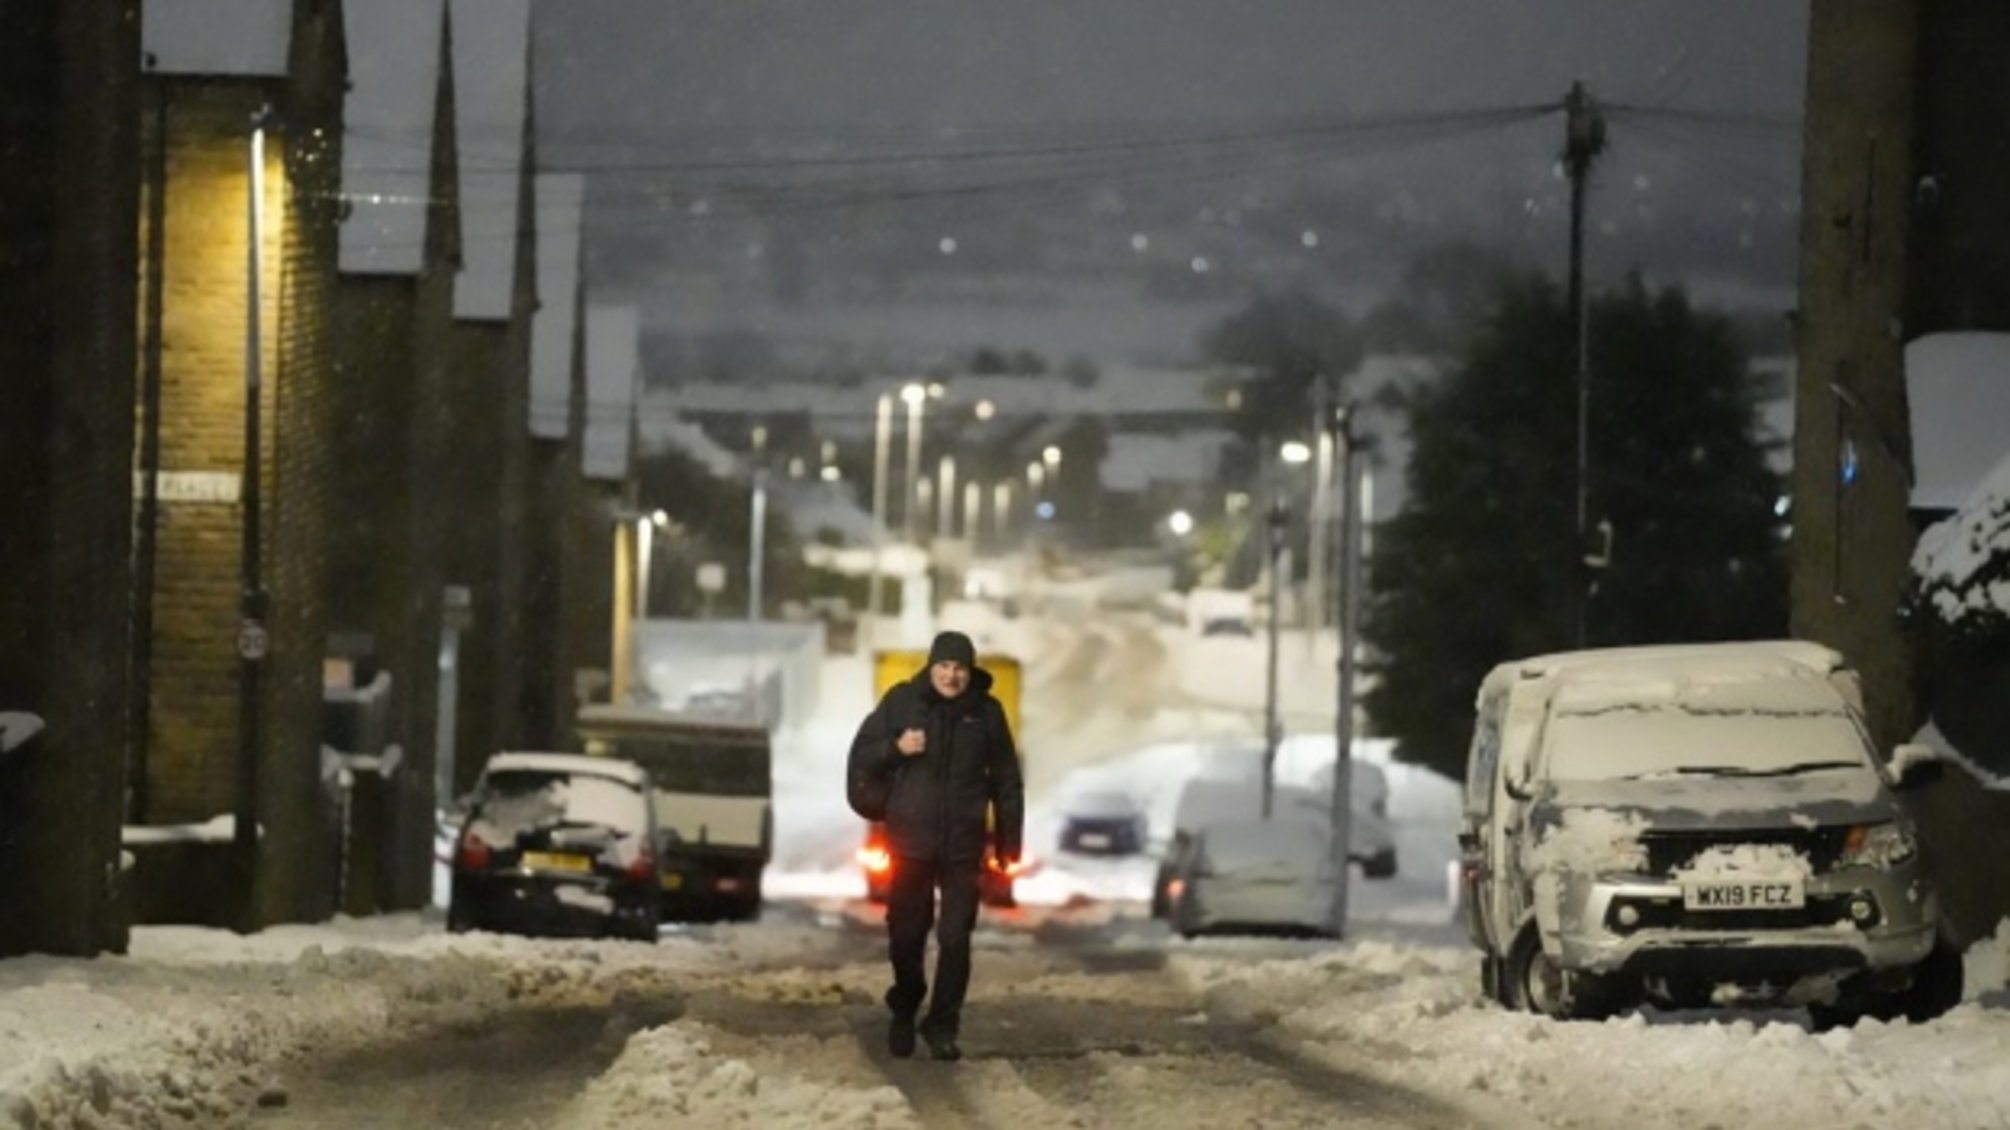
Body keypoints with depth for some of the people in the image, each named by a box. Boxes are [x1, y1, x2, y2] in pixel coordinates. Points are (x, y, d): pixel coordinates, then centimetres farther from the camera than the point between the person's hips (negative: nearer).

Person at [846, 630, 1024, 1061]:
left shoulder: (986, 712, 3)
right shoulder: (902, 701, 0)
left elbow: (1007, 781, 10)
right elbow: (860, 758, 3)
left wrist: (1007, 843, 8)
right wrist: (896, 748, -17)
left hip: (963, 846, 0)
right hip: (910, 841, 0)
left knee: (955, 939, -3)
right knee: (906, 936, 6)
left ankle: (942, 1026, 6)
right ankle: (904, 1013, 28)